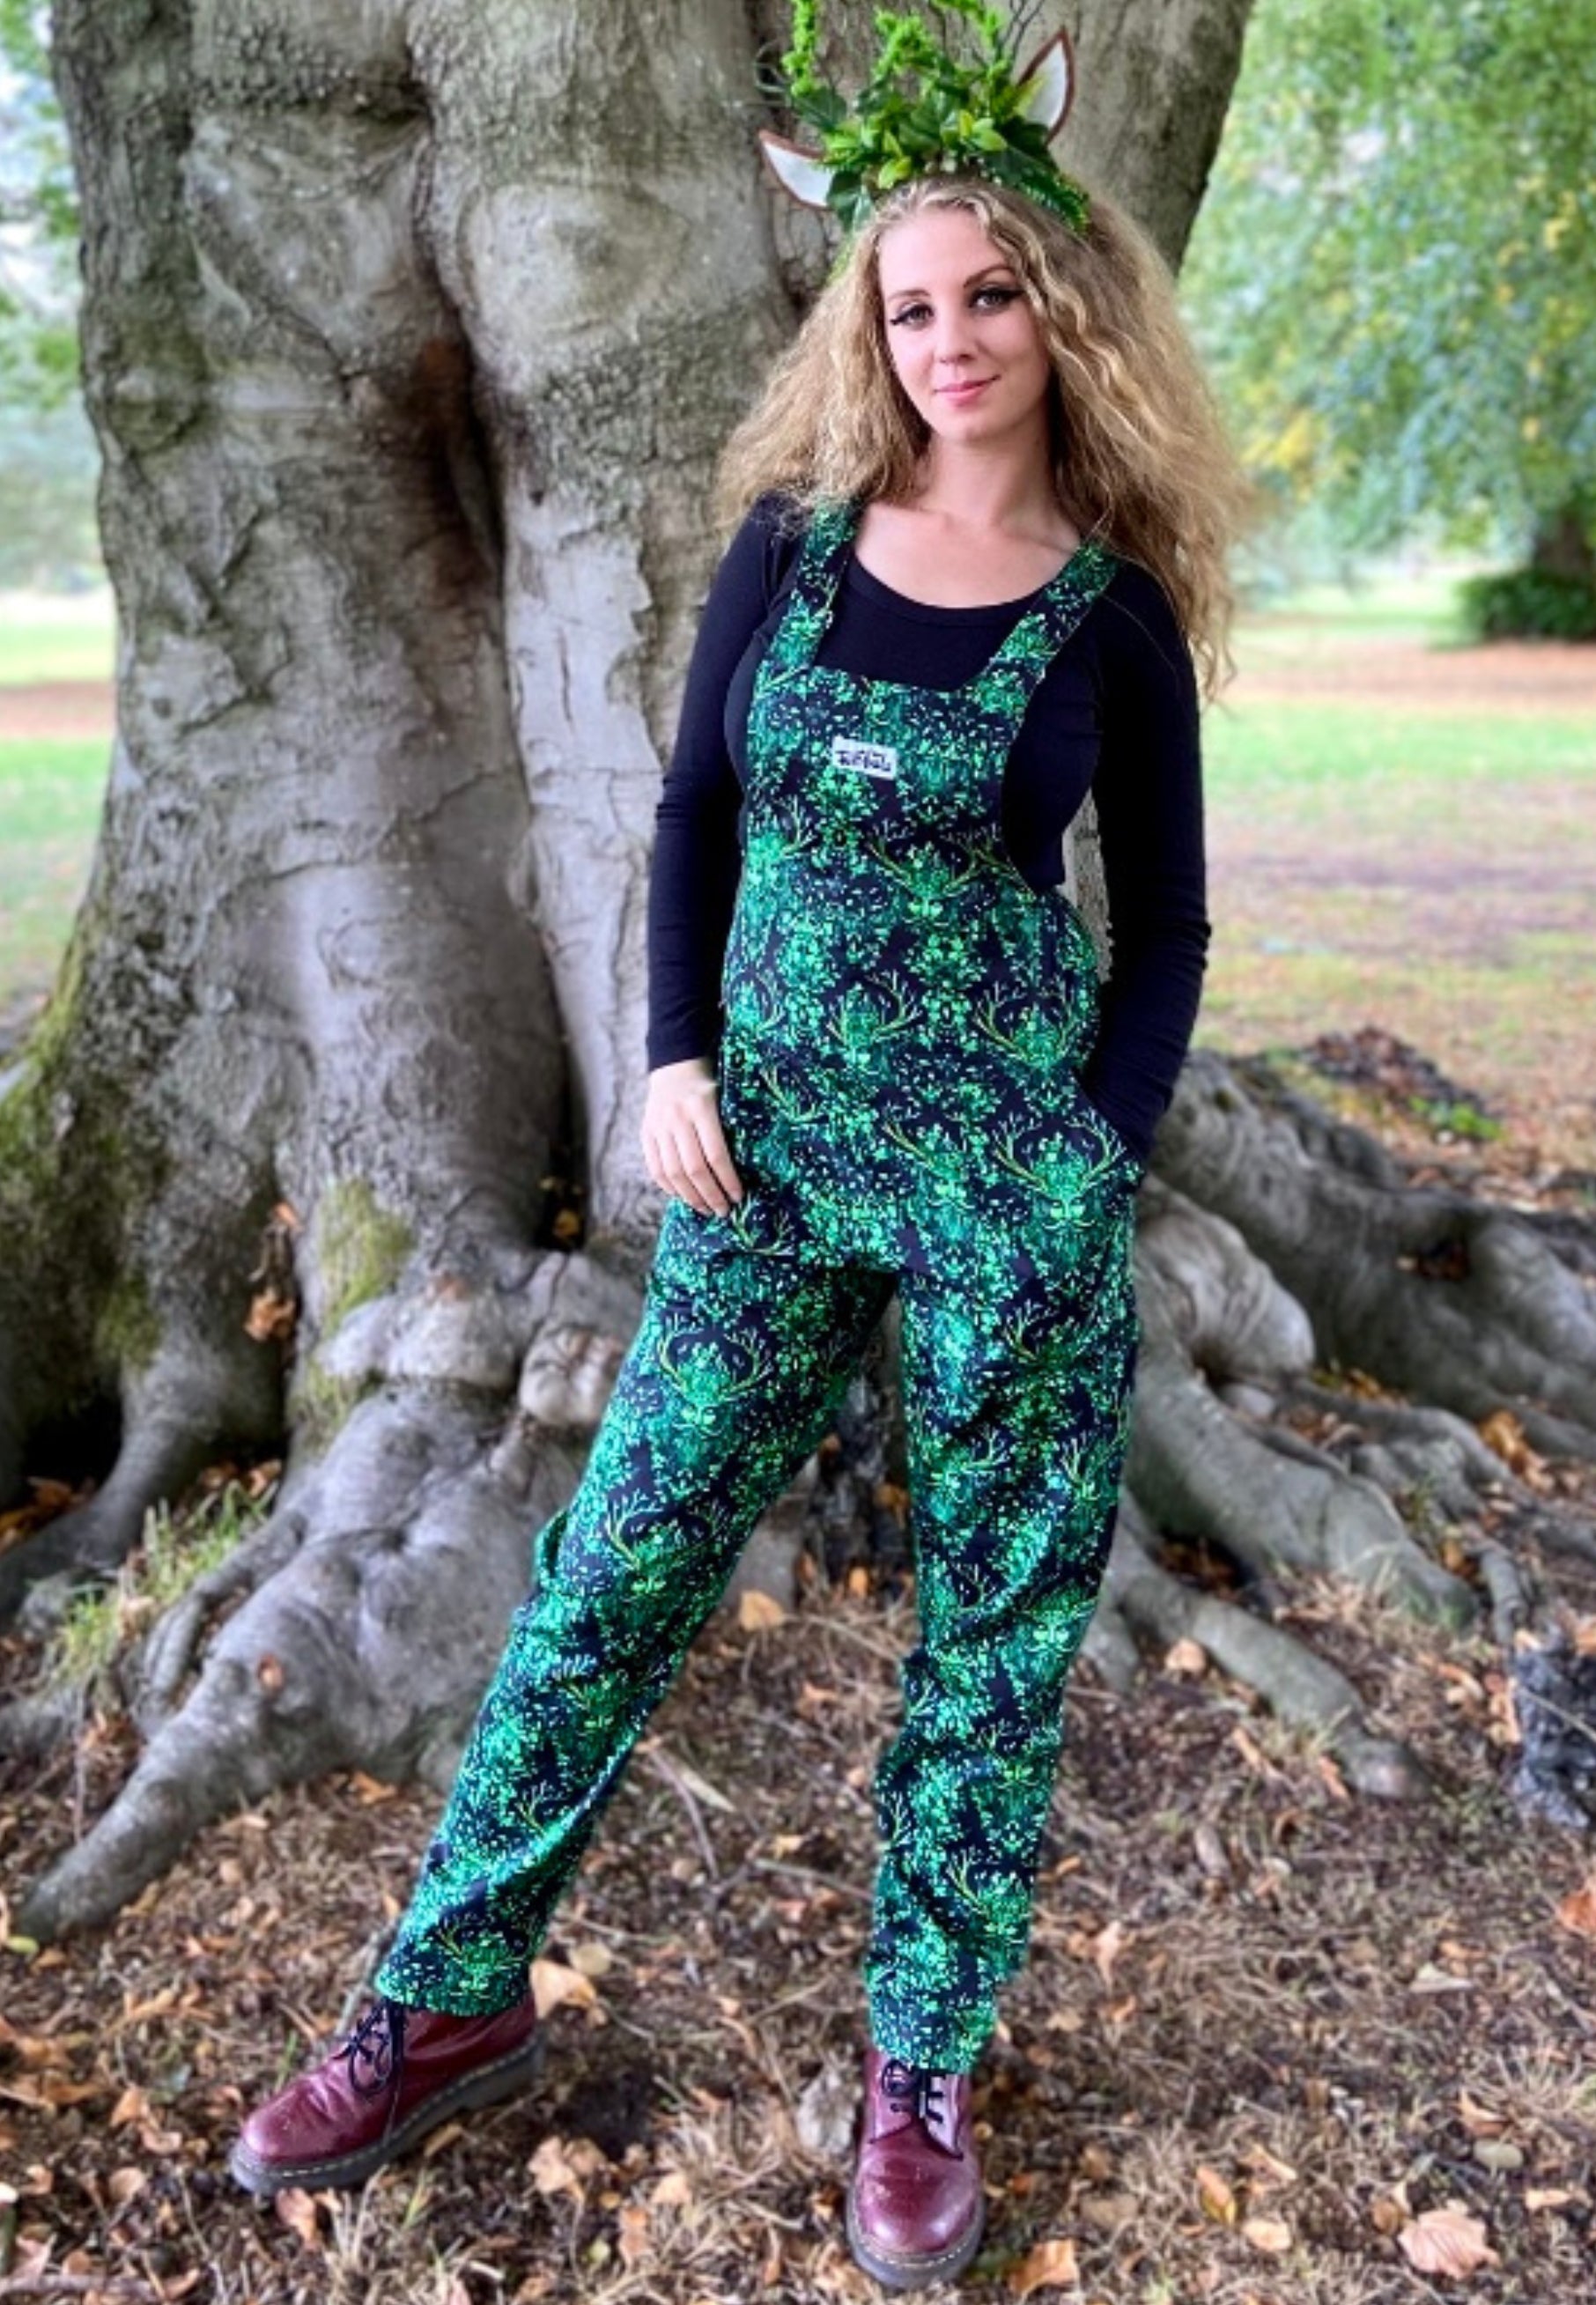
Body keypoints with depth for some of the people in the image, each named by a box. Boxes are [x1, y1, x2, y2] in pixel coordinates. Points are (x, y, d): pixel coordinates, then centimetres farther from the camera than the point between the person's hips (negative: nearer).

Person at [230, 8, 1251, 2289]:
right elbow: (698, 813, 9)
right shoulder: (791, 541, 4)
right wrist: (677, 1062, -3)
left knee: (998, 1619, 7)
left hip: (1013, 1163, -1)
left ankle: (924, 2070, 26)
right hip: (775, 1147, 2)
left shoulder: (1116, 610, 0)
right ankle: (452, 2001, 25)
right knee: (616, 1570, 7)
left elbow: (1164, 925, 4)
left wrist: (1093, 1166, -6)